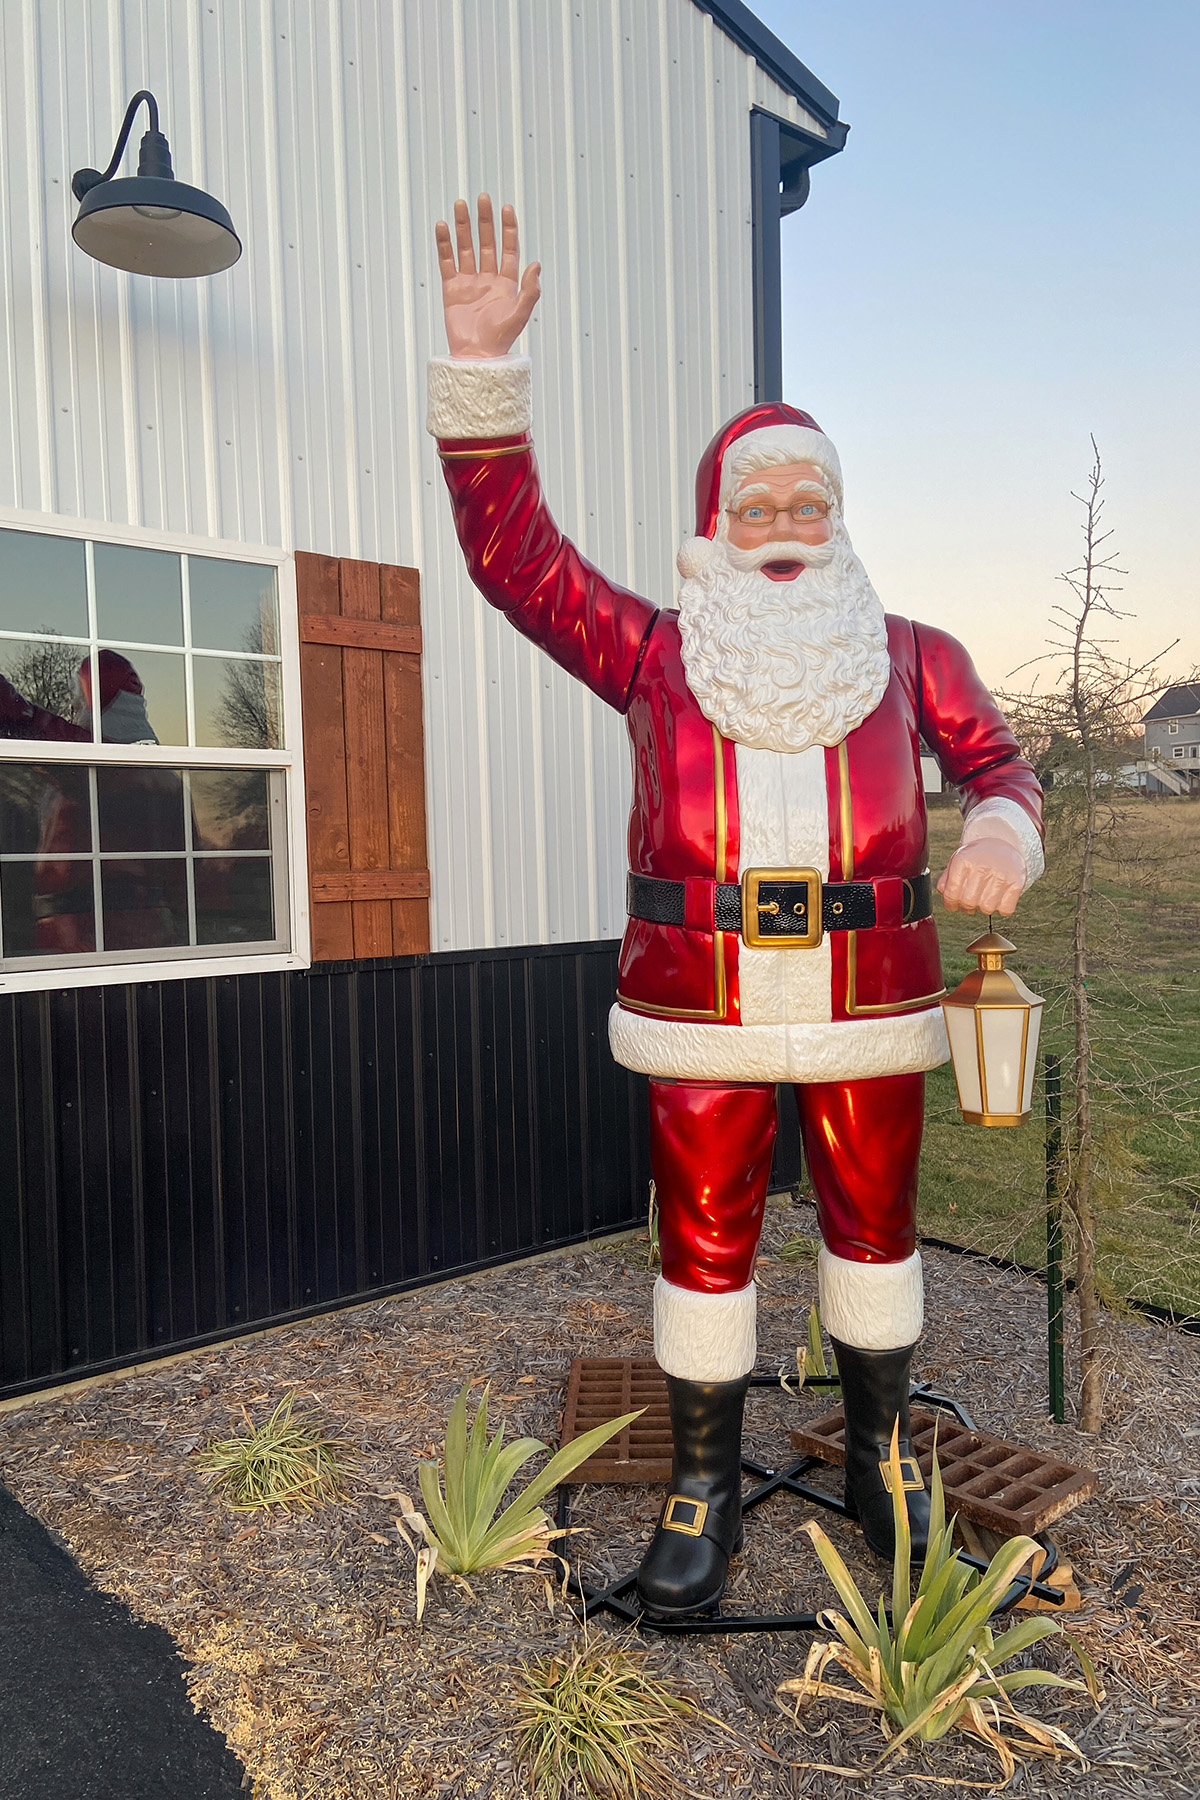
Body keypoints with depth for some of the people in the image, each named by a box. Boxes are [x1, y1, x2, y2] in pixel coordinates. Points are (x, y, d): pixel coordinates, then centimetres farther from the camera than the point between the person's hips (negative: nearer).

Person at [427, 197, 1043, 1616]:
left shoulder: (907, 655, 11)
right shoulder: (655, 654, 5)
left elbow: (996, 762, 13)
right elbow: (513, 554, -1)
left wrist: (1001, 830, -12)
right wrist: (482, 365, -9)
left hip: (867, 1003, 2)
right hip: (699, 1009, -1)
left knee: (873, 1221, 15)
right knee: (703, 1238, 7)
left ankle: (878, 1450, 37)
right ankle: (704, 1483, 27)